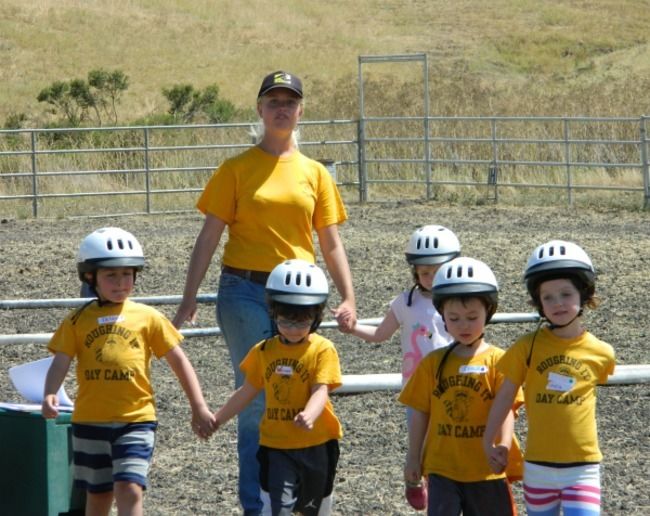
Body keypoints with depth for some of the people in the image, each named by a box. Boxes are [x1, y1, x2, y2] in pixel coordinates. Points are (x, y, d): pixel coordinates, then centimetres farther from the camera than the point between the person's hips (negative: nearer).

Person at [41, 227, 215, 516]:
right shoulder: (78, 321, 4)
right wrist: (50, 396, -24)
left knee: (129, 490, -15)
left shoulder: (147, 317, 3)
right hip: (91, 422, 2)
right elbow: (60, 363, -4)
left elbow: (179, 362, 7)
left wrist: (198, 408, 4)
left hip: (136, 420, -2)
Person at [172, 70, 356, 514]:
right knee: (257, 399, -5)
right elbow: (210, 235, 0)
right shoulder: (237, 169, 2)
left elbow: (330, 243, 11)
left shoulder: (314, 173, 10)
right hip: (245, 292, -3)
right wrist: (190, 296, -8)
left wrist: (348, 298, 0)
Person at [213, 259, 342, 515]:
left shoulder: (322, 350, -10)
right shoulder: (264, 351, 2)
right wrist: (216, 419, 14)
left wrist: (309, 416, -42)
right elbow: (247, 391, 13)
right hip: (275, 445, 1)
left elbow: (321, 391, -21)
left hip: (315, 444, -1)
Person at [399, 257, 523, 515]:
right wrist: (413, 457, 8)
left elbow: (506, 411, -12)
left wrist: (503, 446, -29)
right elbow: (420, 413, 9)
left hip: (486, 468, -1)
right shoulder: (433, 363, 4)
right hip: (442, 467, 1)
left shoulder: (497, 361, -5)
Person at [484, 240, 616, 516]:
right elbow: (505, 395, 3)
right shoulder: (528, 347, -4)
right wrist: (488, 441, 6)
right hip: (538, 466, 1)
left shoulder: (600, 353, -3)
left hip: (582, 468, -1)